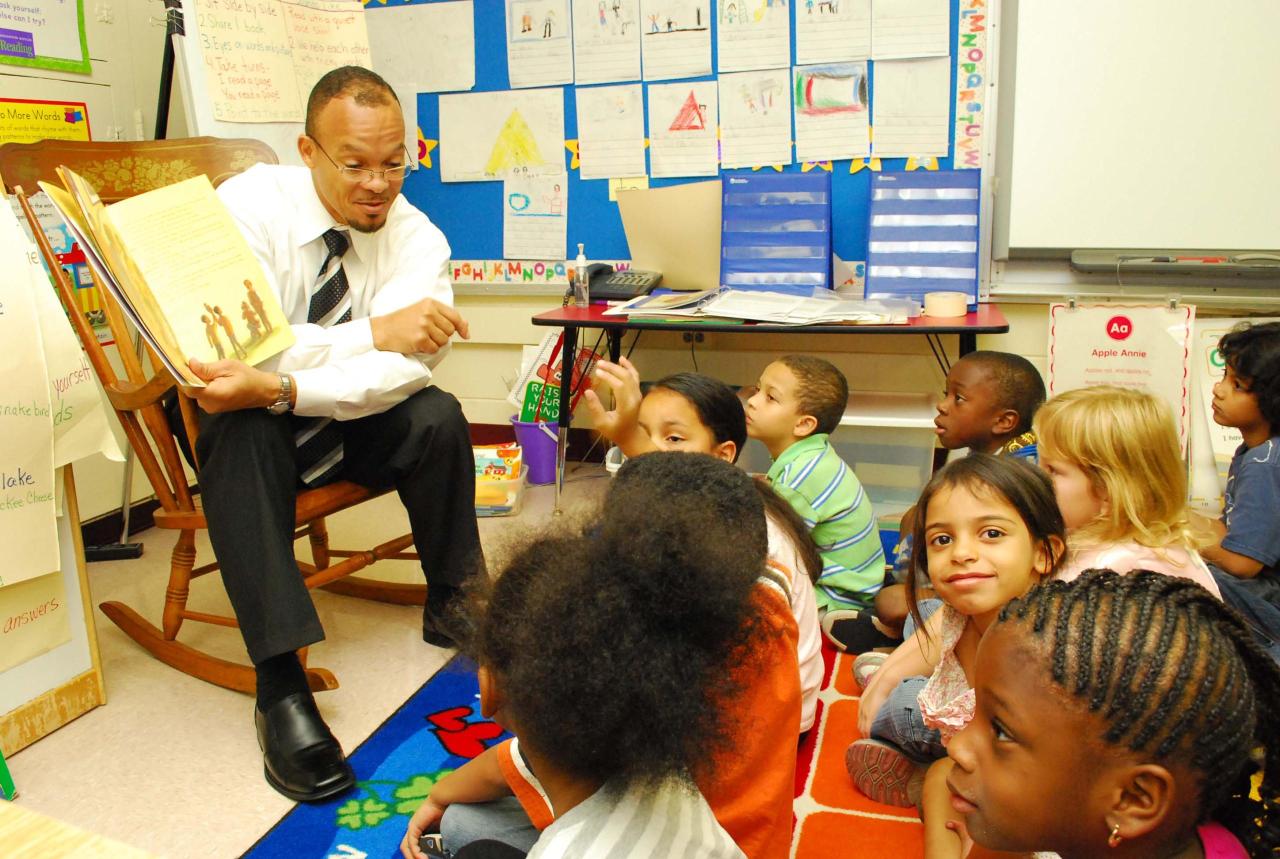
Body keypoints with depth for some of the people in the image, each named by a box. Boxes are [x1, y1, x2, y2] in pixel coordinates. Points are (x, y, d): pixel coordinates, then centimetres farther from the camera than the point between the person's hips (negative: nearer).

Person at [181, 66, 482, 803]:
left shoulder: (418, 239, -14)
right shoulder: (249, 205, -18)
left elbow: (410, 365, -29)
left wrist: (280, 387, -43)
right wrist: (373, 332, -38)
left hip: (358, 421, 2)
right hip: (248, 421, -1)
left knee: (438, 417, -26)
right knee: (243, 434, -34)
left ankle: (454, 605, -4)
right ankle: (280, 686, -34)